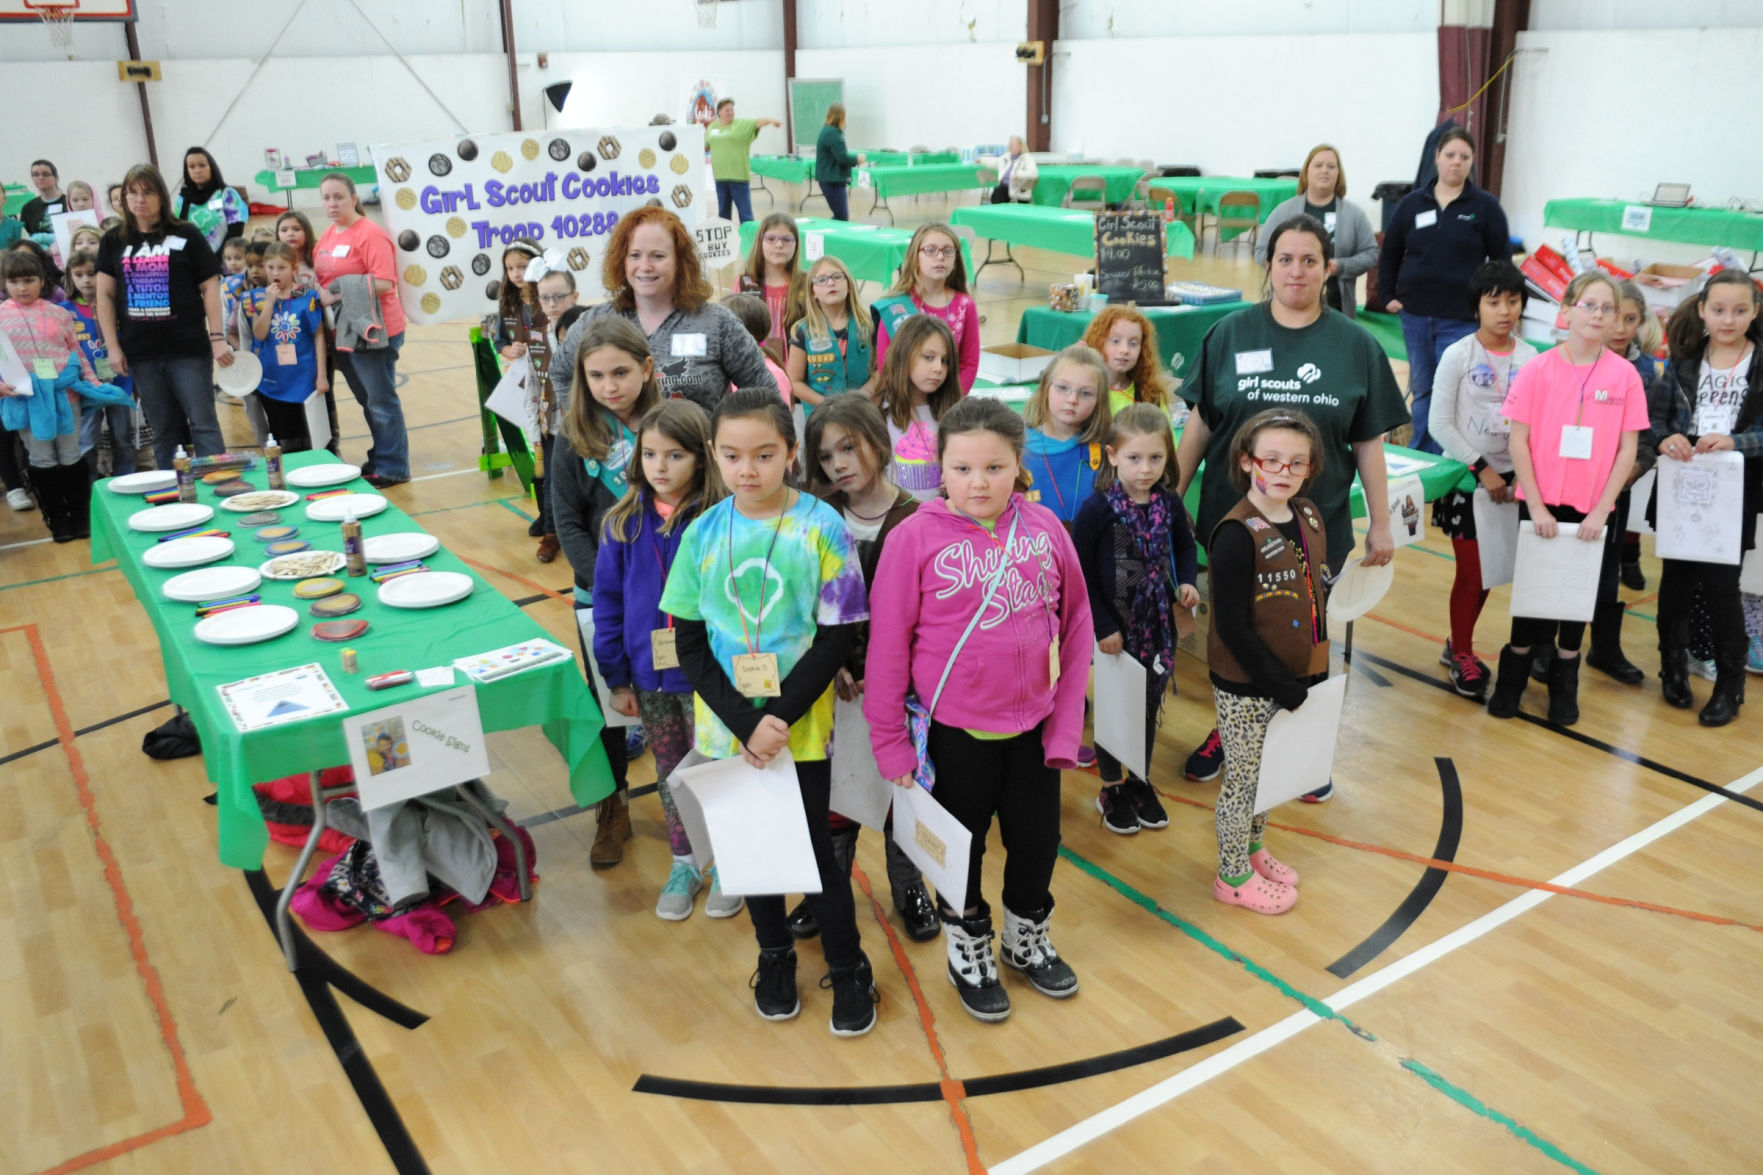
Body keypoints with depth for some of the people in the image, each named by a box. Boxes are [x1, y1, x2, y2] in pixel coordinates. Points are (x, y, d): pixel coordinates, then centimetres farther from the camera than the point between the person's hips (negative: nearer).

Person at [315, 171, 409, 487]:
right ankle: (380, 458, 28)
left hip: (371, 330, -8)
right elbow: (321, 276, 21)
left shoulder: (370, 234, -13)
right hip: (342, 331, 8)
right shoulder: (328, 235, 12)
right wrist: (320, 292, -2)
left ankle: (392, 468, 7)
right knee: (367, 400, 17)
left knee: (381, 400, -1)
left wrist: (340, 292, -21)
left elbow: (384, 283, -21)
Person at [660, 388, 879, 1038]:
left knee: (813, 849, 5)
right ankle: (774, 956, 39)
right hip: (727, 729, 3)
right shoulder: (703, 534, -4)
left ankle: (849, 970, 27)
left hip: (800, 728, -3)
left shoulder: (822, 528, -12)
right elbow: (688, 642, -3)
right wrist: (745, 723, -14)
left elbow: (837, 636, -11)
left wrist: (781, 718, -17)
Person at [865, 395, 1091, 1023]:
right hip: (954, 730, -3)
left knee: (1038, 838, 18)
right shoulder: (916, 537, -14)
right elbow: (887, 642, -10)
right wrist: (889, 739, -6)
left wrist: (1067, 720, 0)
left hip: (1033, 724, 3)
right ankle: (969, 952, 41)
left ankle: (1027, 938, 46)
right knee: (961, 846, 16)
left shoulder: (1044, 528, -5)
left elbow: (1076, 625, 1)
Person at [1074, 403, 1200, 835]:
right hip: (1114, 627, -4)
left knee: (1150, 703, 15)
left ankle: (1140, 782, 35)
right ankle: (1111, 789, 28)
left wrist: (1187, 581, -4)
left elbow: (1186, 546, 15)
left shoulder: (1169, 503, -4)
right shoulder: (1097, 508, -17)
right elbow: (1080, 571, -14)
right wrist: (1102, 626, -14)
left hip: (1158, 624, 4)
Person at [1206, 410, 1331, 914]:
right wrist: (1279, 683, -18)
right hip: (1246, 687, -7)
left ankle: (1253, 849, 43)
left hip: (1294, 677, 7)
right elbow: (1232, 625, -21)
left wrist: (1316, 669, 8)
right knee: (1245, 778, 8)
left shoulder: (1310, 517, 2)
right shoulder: (1236, 534, -21)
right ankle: (1233, 875, 27)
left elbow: (1315, 592, 12)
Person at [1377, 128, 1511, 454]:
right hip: (1415, 315, 3)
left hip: (1462, 319, -3)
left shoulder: (1486, 206, 0)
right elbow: (1390, 253, 14)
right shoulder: (1412, 203, 7)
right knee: (1421, 391, 12)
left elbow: (1502, 260, 4)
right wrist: (1388, 295, 7)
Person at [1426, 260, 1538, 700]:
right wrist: (1483, 469, -13)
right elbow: (1439, 423, -11)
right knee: (1470, 572, 1)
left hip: (1509, 478, 3)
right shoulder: (1458, 356, -10)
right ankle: (1462, 658, 18)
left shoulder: (1531, 358, -2)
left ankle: (1458, 644, 30)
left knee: (1488, 570, 11)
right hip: (1466, 477, -3)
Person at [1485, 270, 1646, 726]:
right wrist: (1535, 506, -10)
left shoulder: (1624, 375, -4)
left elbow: (1627, 448, -2)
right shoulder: (1538, 369, -6)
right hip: (1541, 504, -1)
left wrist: (1601, 510, -9)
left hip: (1593, 509, 1)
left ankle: (1564, 682, 28)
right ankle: (1513, 676, 26)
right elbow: (1519, 440, -6)